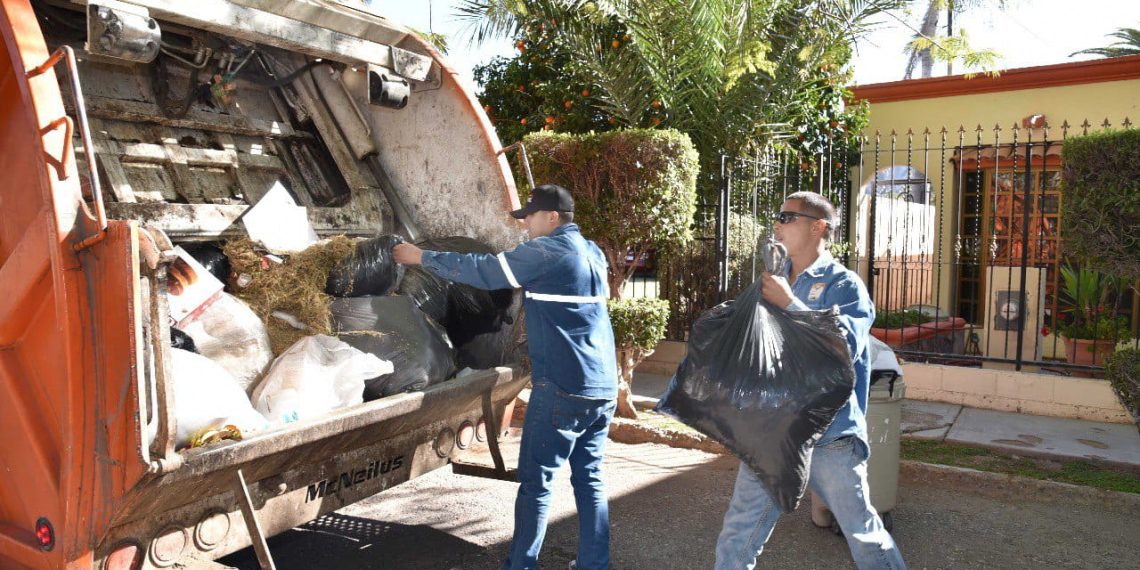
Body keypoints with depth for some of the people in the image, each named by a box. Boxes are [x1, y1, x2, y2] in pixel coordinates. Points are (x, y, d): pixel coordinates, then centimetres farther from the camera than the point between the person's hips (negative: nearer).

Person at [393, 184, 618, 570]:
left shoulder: (544, 251, -9)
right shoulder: (592, 252, 15)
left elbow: (483, 271, -3)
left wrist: (423, 258, 7)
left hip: (562, 389, -7)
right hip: (603, 388, 8)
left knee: (536, 482, 2)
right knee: (590, 480, 13)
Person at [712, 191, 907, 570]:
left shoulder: (843, 284, -6)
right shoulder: (771, 282, 11)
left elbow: (847, 346, -22)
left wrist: (789, 304, -22)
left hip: (830, 437, -5)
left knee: (863, 534, 7)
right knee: (738, 534, 11)